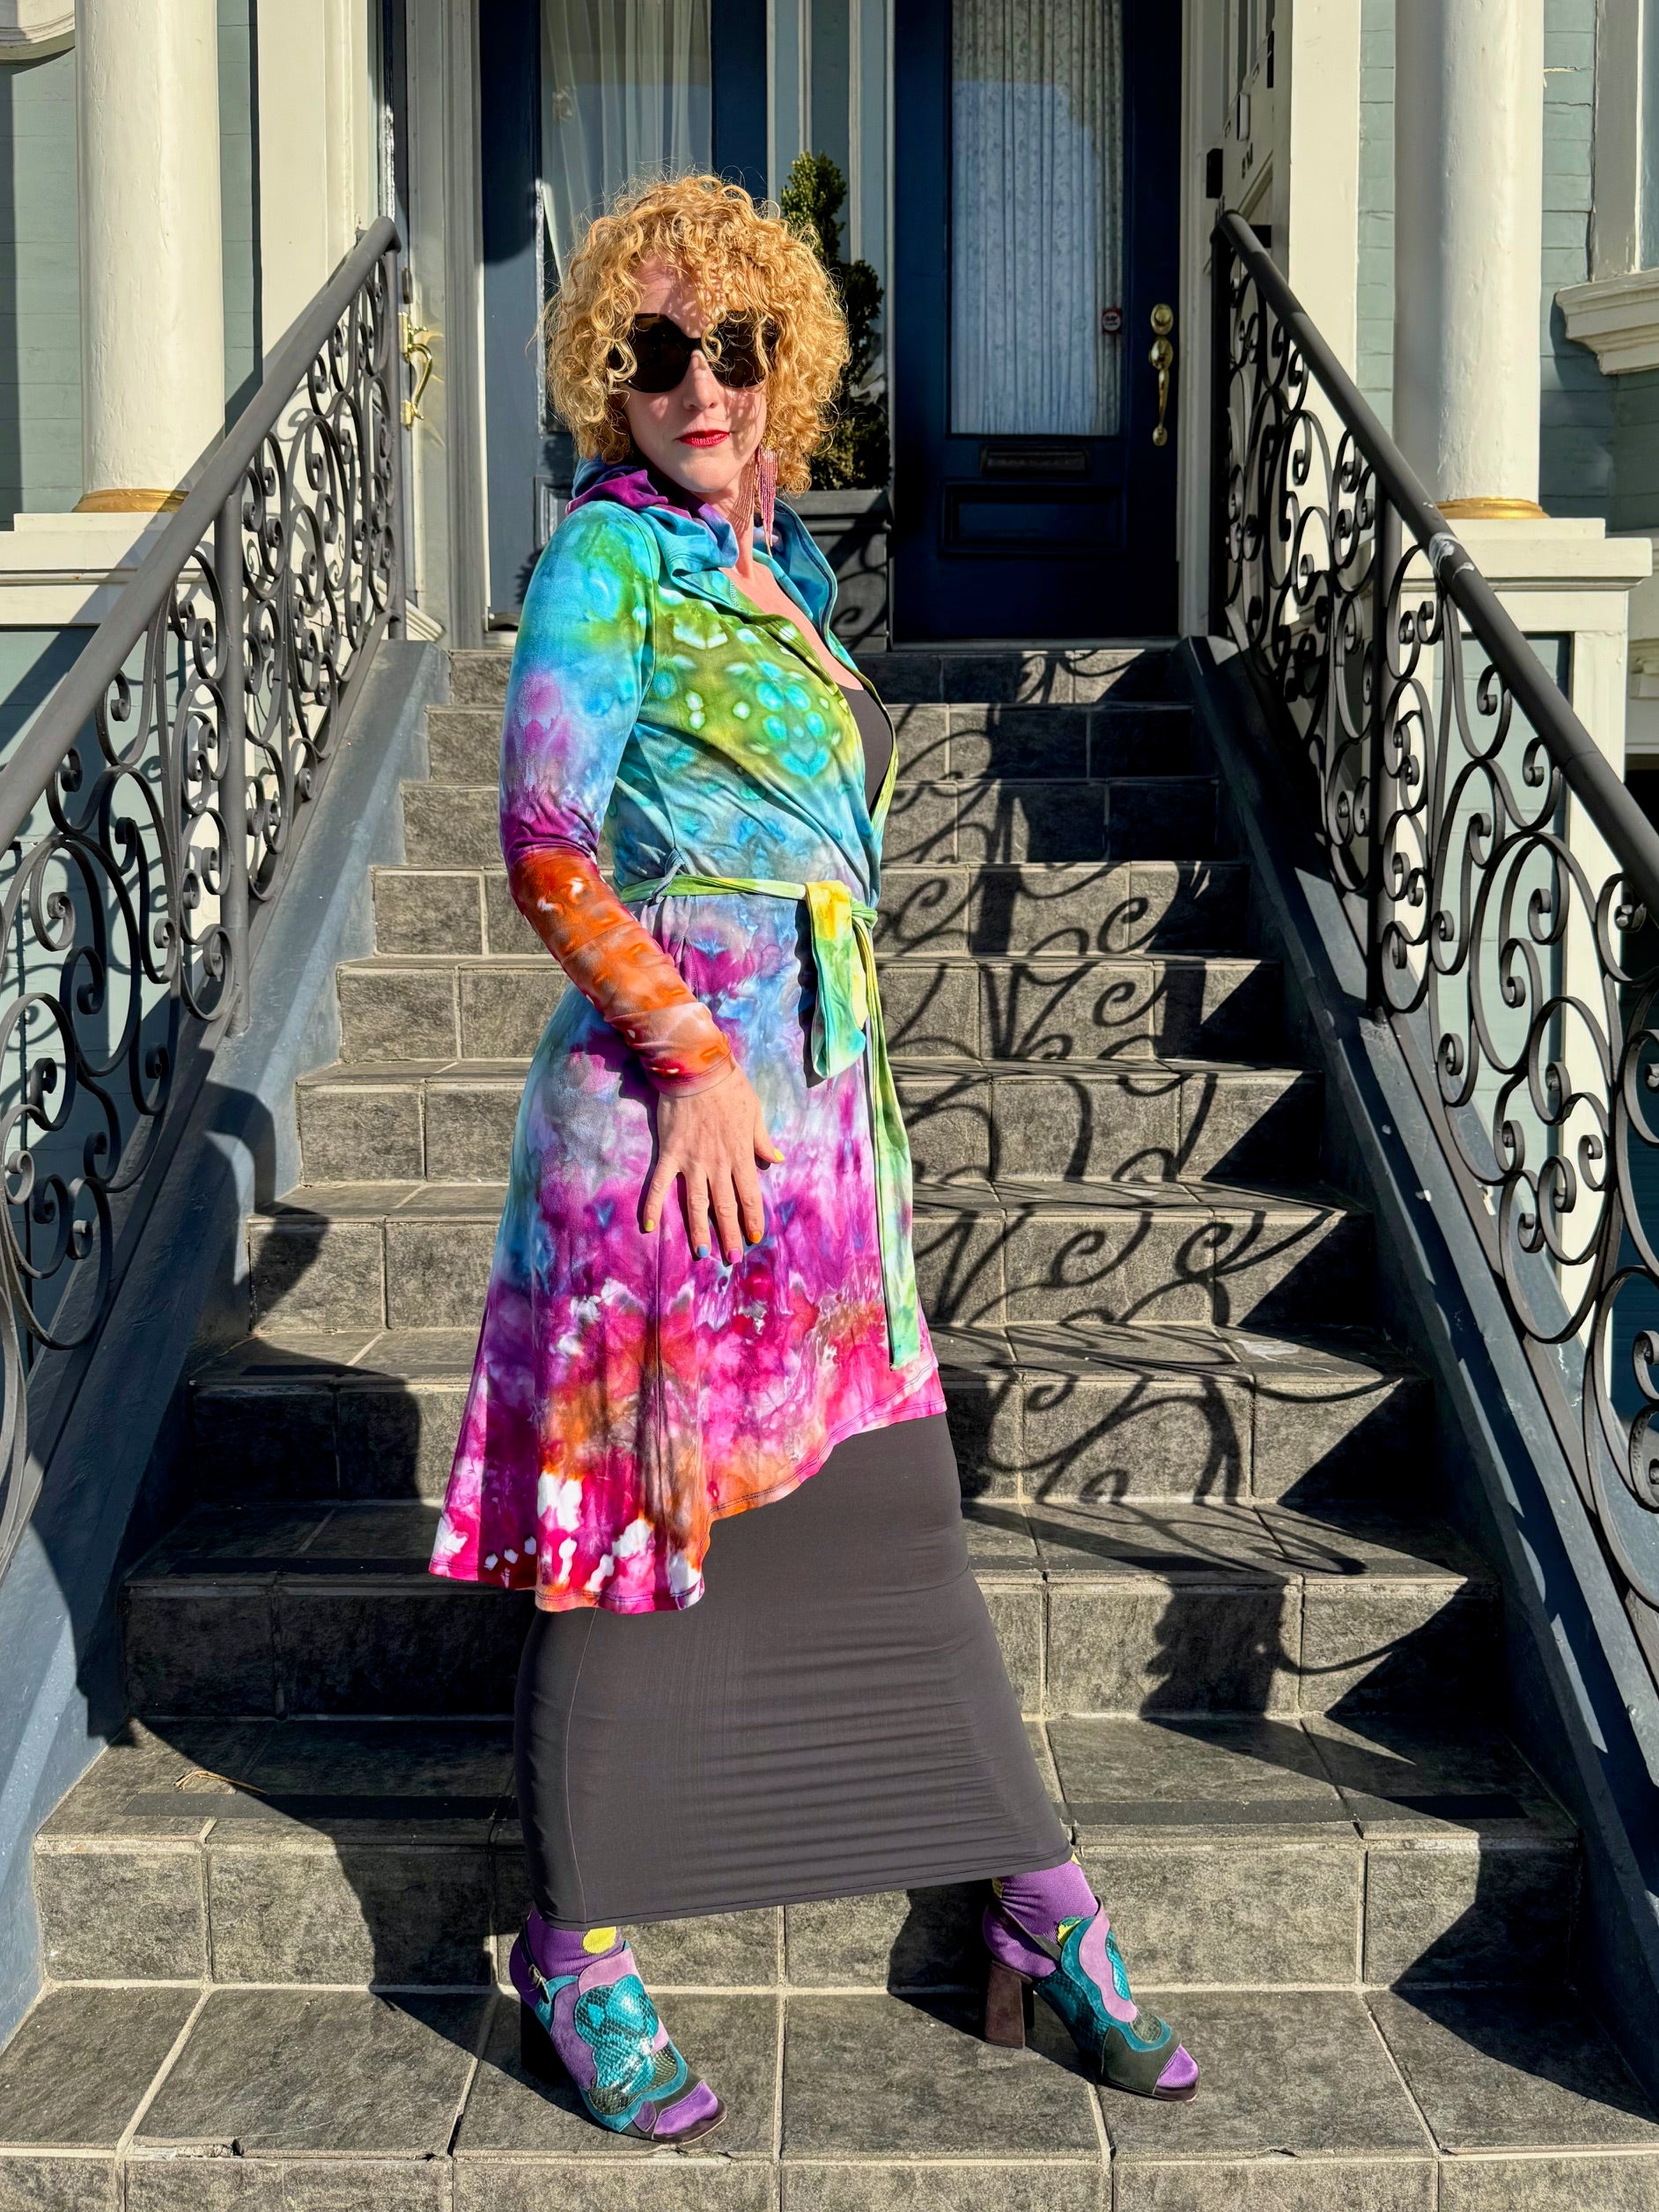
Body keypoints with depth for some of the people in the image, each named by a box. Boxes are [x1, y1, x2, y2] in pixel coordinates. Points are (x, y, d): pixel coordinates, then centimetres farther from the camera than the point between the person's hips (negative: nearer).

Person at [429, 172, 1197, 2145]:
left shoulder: (780, 564, 16)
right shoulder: (604, 562, -7)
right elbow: (548, 858, -14)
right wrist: (695, 1060, -18)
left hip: (816, 1100, 8)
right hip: (663, 1099, -7)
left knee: (892, 1507, 13)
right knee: (639, 1523, 2)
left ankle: (1036, 1913, 24)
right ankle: (576, 1964, 19)